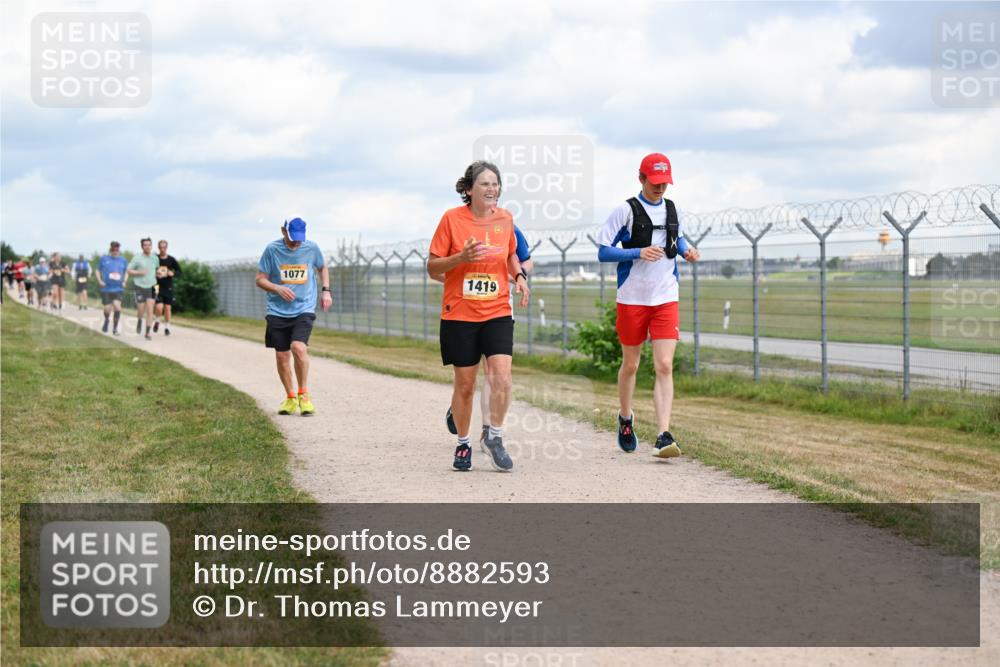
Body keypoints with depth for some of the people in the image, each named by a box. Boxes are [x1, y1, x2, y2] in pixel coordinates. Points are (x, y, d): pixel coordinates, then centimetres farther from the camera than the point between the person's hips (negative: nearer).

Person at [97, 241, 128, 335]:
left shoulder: (122, 260, 6)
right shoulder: (104, 259, 1)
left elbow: (126, 272, 21)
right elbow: (97, 270, 12)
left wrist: (125, 282, 6)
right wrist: (100, 281, -2)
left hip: (118, 289, 0)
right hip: (106, 289, 0)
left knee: (117, 307, -18)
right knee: (107, 309, 1)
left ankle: (115, 328, -3)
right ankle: (106, 320, 37)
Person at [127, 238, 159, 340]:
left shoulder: (155, 258, 6)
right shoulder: (137, 258, -5)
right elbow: (129, 271, -1)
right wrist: (139, 272, -16)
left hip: (151, 287, 2)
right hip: (140, 287, -2)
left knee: (150, 310, -7)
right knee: (141, 310, 2)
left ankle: (148, 332, -3)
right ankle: (139, 321, 38)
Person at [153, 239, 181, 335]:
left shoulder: (171, 259, 2)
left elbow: (179, 271, 7)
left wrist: (172, 273, -12)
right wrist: (154, 274, -13)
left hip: (168, 288, 2)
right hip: (158, 287, -2)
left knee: (167, 308, 3)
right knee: (159, 307, -15)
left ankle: (167, 327, 18)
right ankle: (157, 321, 15)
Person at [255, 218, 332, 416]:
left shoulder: (312, 248, -1)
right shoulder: (272, 249, -5)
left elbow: (322, 268, 20)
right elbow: (260, 279, 0)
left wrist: (326, 290, 6)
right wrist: (278, 289, -18)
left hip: (304, 309, -1)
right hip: (278, 311, 1)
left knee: (298, 347, -22)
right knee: (282, 356, 4)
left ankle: (303, 395, -7)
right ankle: (290, 397, 23)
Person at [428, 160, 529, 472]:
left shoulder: (504, 219, 4)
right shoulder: (452, 218, -6)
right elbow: (432, 268, -3)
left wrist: (519, 275, 3)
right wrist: (462, 257, -19)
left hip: (497, 312, 2)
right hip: (459, 314, -2)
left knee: (501, 376, -14)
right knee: (465, 385, 6)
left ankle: (494, 437, 7)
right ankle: (463, 445, 25)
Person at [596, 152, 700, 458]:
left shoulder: (672, 210, 7)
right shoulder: (626, 210, -6)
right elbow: (603, 252, -8)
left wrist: (686, 251, 4)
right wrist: (639, 252, -22)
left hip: (666, 298, 2)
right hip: (632, 298, -2)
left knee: (664, 366, -10)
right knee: (630, 365, 11)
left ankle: (663, 437, -17)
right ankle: (625, 419, 37)